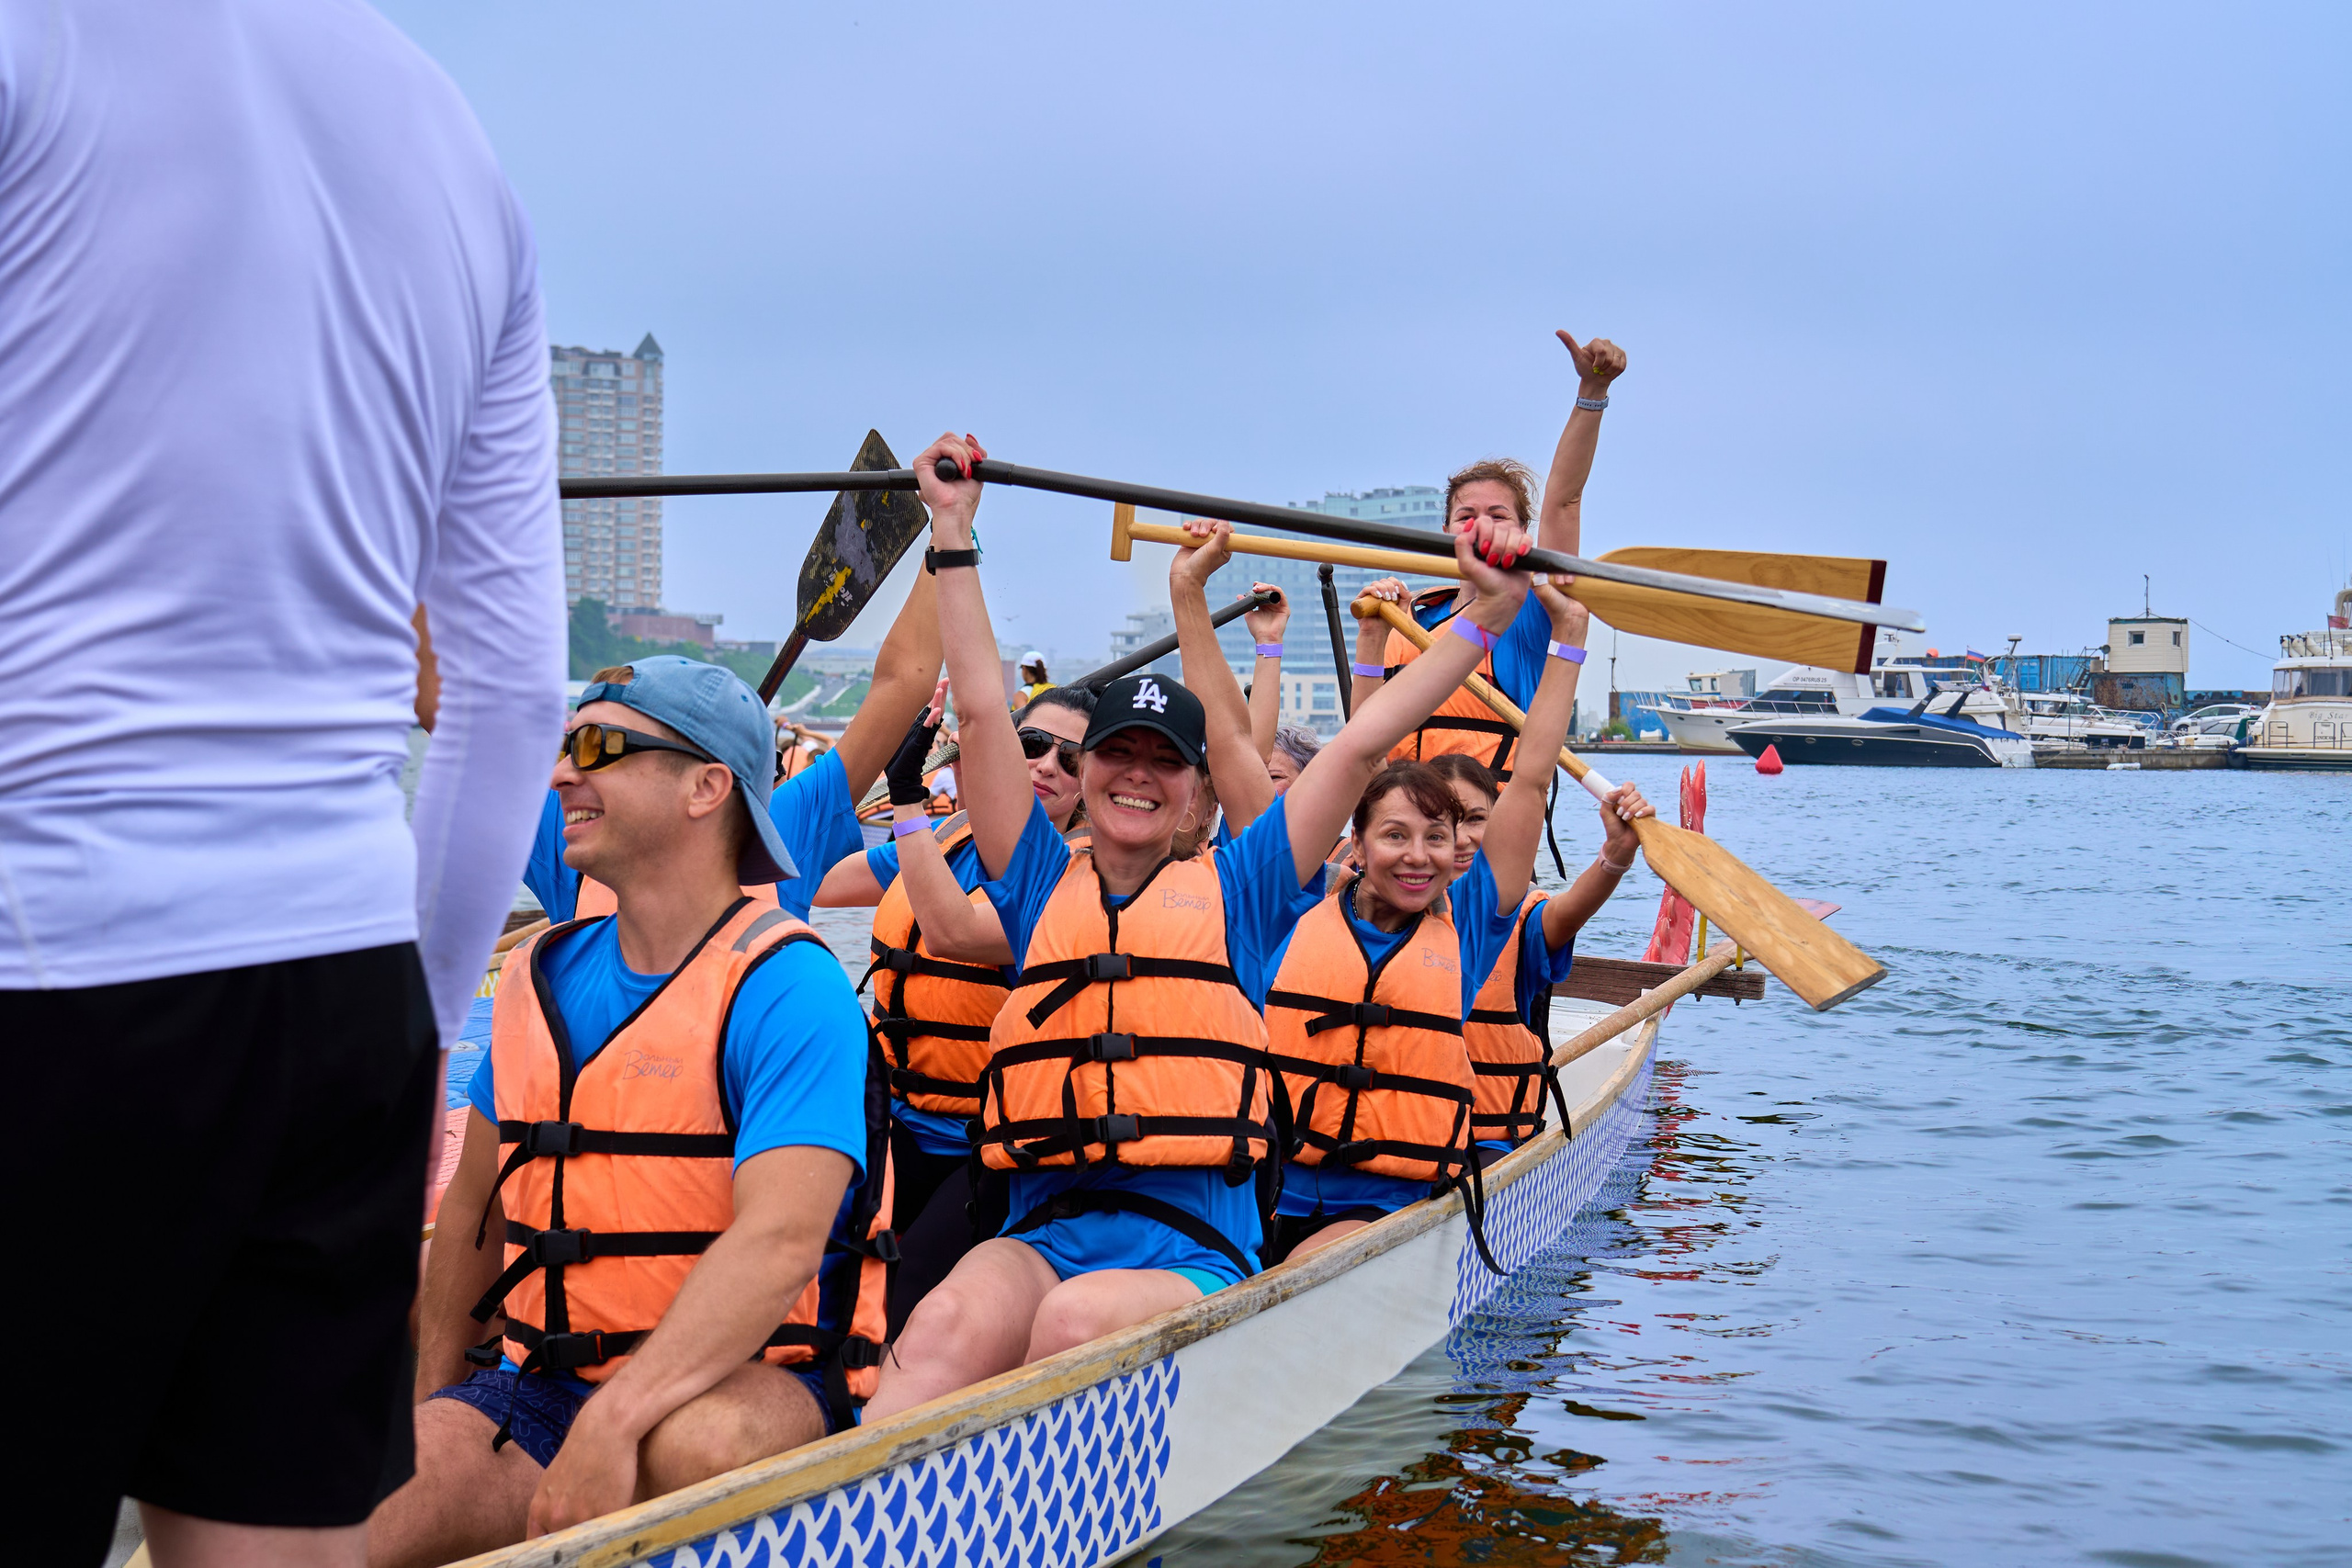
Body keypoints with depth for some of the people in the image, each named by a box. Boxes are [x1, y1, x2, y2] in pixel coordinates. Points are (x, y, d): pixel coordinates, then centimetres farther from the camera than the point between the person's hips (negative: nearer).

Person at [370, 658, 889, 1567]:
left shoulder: (785, 987, -11)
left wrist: (612, 1421, -33)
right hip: (546, 1381, 4)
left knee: (702, 1444, -39)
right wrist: (430, 1402, 19)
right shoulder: (539, 979, 10)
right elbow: (473, 1207, 21)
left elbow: (780, 1244, -24)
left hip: (752, 1381, -4)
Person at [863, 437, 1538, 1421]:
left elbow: (1363, 745, 14)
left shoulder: (1238, 890, 15)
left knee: (1078, 1323, -37)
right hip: (1041, 1234, 1)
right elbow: (982, 706, 17)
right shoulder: (1043, 888, 19)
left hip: (1193, 1248, -1)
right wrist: (952, 529, 18)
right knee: (947, 1329, -34)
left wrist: (1491, 609, 14)